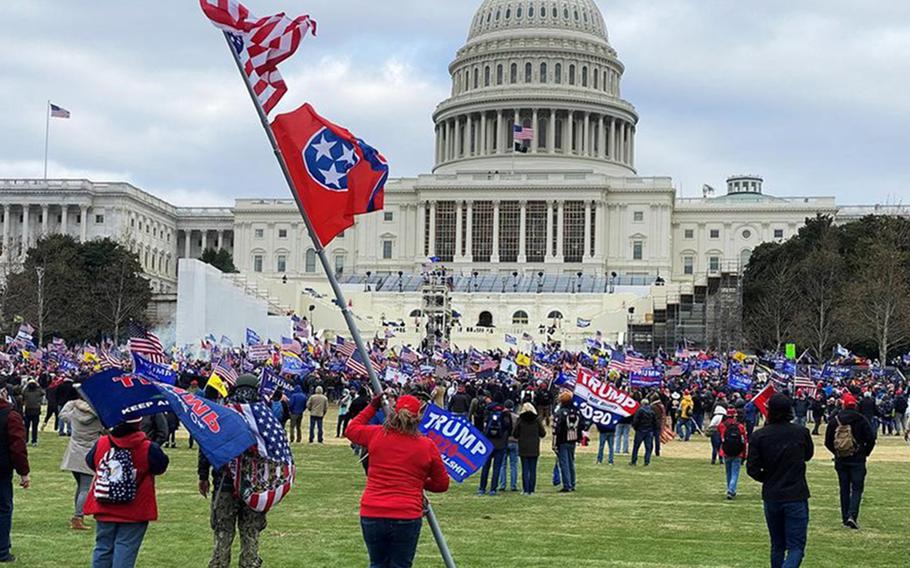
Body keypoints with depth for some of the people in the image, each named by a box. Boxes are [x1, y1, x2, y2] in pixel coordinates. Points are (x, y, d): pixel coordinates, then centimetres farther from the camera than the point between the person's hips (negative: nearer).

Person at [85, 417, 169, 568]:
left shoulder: (101, 444, -5)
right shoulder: (148, 449, -16)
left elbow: (90, 462, 12)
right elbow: (161, 466, -1)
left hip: (104, 510, 3)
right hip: (134, 513, -3)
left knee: (103, 548, 14)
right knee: (125, 549, 0)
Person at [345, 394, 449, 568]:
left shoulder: (376, 435, 2)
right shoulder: (427, 446, -1)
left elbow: (351, 430, 24)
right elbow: (442, 484, 10)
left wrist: (372, 407, 31)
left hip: (371, 514, 2)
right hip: (407, 517, -2)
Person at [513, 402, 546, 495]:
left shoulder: (520, 420, -6)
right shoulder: (537, 419, -3)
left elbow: (515, 434, -3)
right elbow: (543, 433, 0)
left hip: (523, 449, -1)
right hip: (534, 449, 1)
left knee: (525, 470, 4)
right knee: (533, 470, 6)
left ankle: (525, 490, 1)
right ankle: (531, 490, 4)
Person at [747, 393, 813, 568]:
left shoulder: (759, 436, -8)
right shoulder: (801, 432, -7)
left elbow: (752, 469, -6)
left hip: (771, 497, 2)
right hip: (797, 496, -2)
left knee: (777, 546, 17)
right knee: (796, 546, -1)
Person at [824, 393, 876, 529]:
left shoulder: (834, 420, 0)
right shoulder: (861, 419, -7)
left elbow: (828, 442, 2)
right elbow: (871, 439, -10)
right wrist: (865, 453, 6)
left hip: (840, 460, 3)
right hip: (857, 460, -3)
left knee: (844, 489, 11)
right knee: (857, 488, 0)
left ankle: (845, 518, 12)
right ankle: (852, 515, -17)